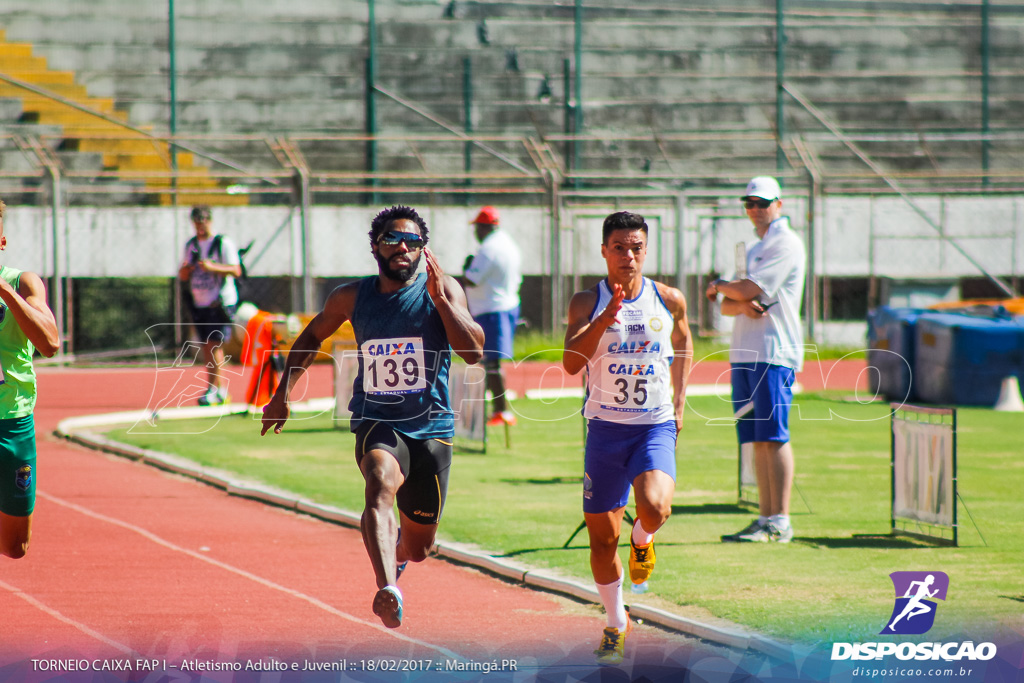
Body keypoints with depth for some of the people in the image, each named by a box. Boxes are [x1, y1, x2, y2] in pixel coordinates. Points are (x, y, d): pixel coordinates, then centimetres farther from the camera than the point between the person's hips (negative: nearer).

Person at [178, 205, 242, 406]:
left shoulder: (223, 243, -6)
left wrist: (213, 267, -26)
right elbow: (183, 276, 17)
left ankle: (212, 390, -11)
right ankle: (221, 390, 9)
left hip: (220, 303, -6)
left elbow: (236, 270, -13)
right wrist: (185, 270, -7)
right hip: (199, 304, 6)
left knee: (215, 345, -11)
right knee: (207, 346, 4)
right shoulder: (190, 245, 14)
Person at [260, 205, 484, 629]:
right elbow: (313, 336, 21)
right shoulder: (352, 298, 2)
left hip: (431, 427, 1)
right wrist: (283, 394, 17)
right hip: (376, 423, -1)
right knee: (380, 487, -35)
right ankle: (388, 589, -55)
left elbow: (473, 352, -15)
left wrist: (440, 300, -23)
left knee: (418, 548, 12)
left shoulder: (443, 290, -3)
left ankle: (394, 552, 51)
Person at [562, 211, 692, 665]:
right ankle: (617, 624, 27)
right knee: (602, 537, 5)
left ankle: (642, 542, 11)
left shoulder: (669, 301, 1)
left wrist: (679, 405, 16)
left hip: (656, 427, 0)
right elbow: (571, 362, -17)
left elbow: (683, 346, 21)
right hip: (606, 428, 0)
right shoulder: (587, 303, -4)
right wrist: (606, 317, -28)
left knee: (654, 508, -27)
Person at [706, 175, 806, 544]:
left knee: (773, 436, -12)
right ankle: (765, 519, 7)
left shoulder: (786, 244, -5)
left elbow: (749, 289, -13)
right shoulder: (754, 250, 23)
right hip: (744, 354, 9)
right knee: (757, 439, 6)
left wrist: (719, 286, 7)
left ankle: (780, 523, -14)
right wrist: (741, 304, -7)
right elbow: (727, 305, 17)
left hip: (773, 352, -9)